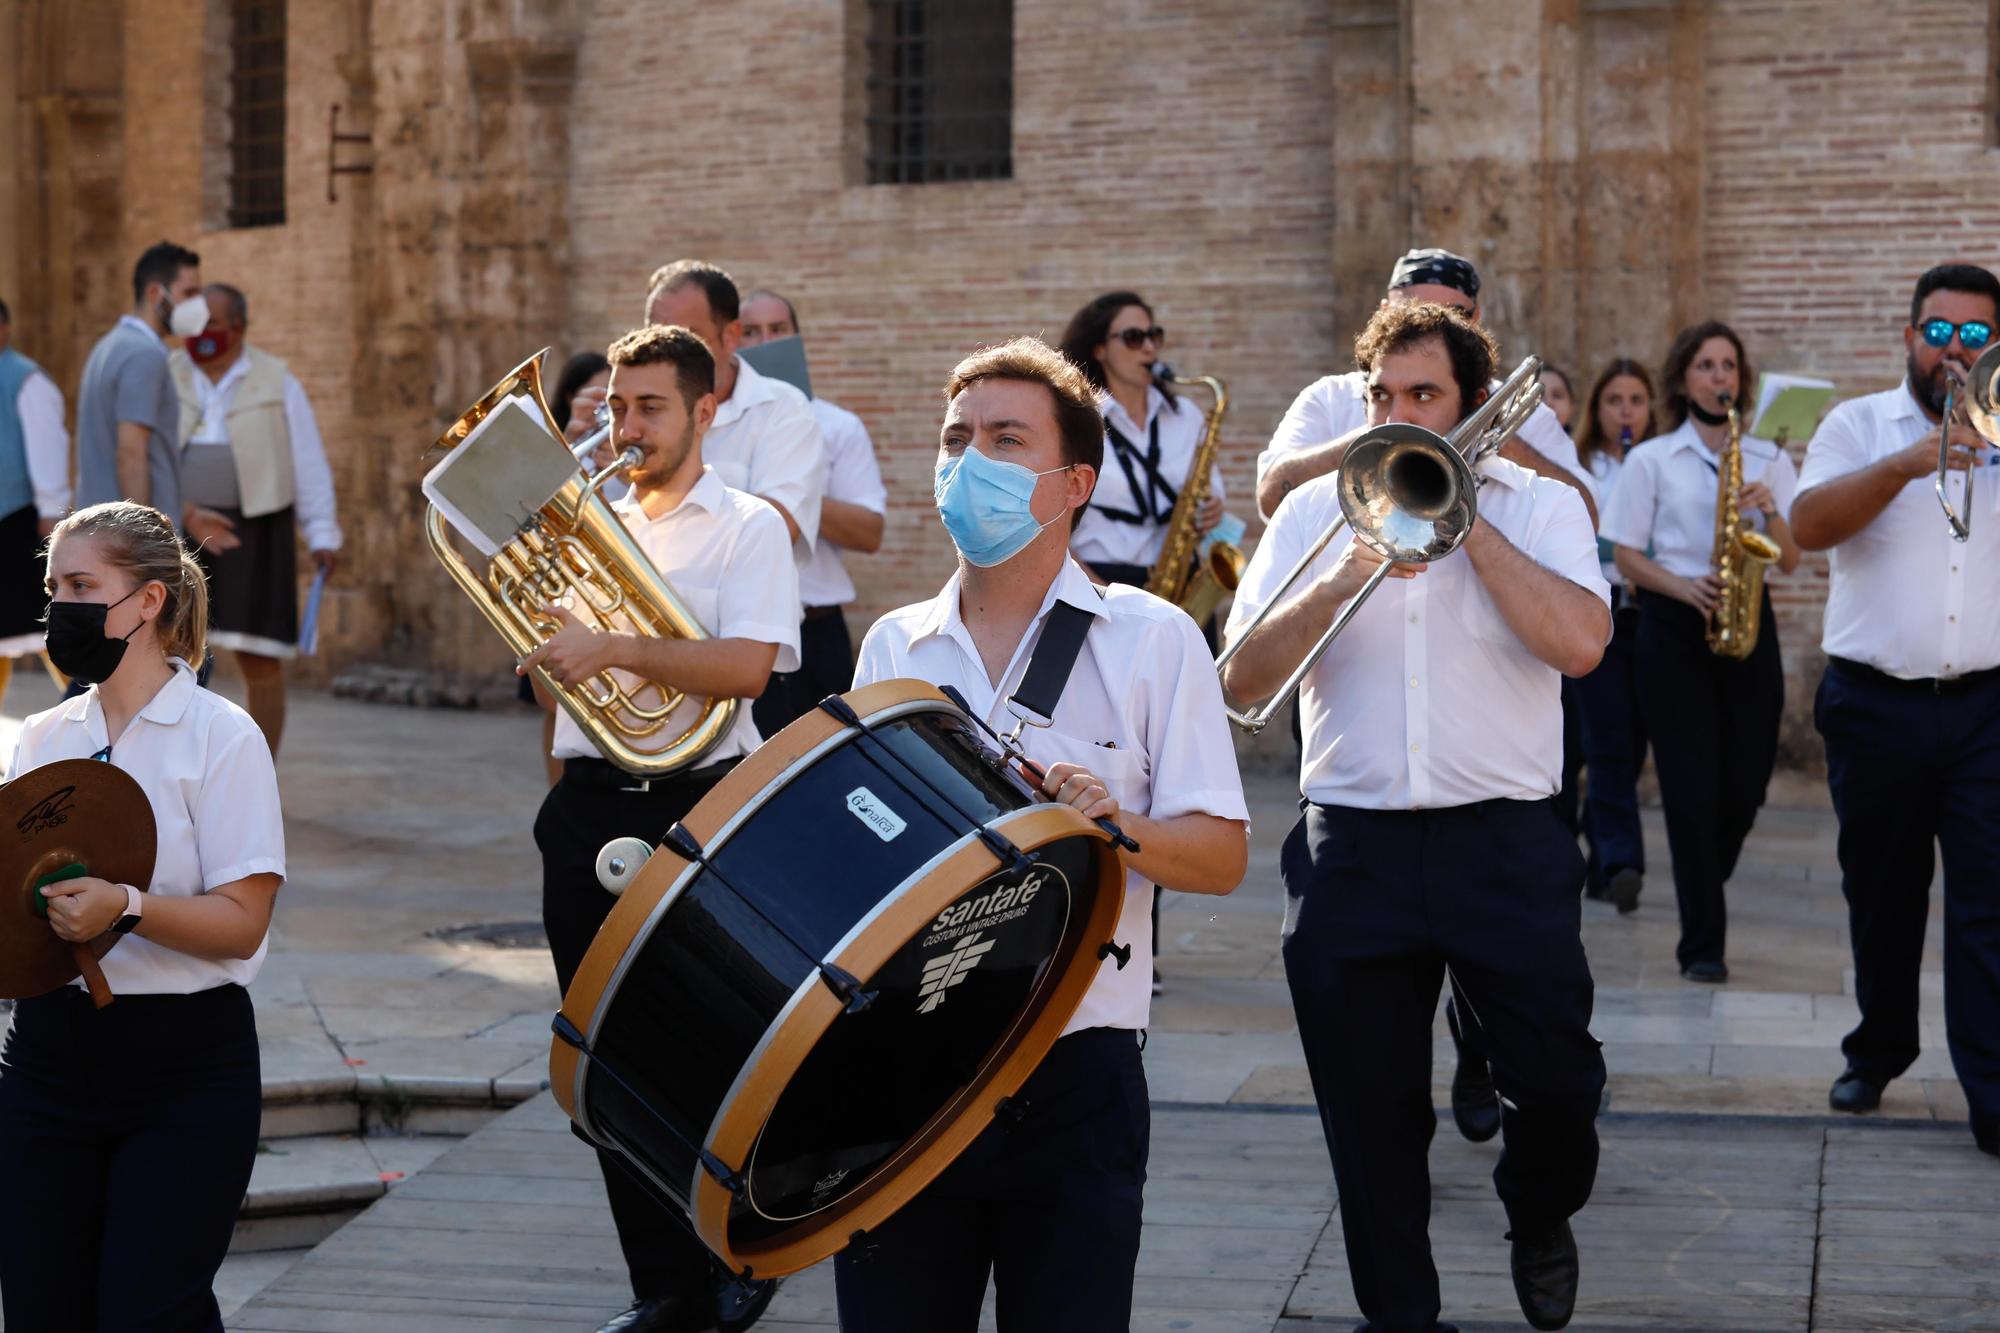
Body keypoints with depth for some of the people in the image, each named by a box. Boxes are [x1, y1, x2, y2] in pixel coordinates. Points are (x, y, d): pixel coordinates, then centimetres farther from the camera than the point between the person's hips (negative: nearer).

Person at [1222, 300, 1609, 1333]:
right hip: (1353, 847, 2)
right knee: (1371, 1115, 7)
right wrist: (1341, 581, -15)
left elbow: (1578, 642, -15)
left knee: (1557, 1081, -3)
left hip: (1504, 841, -1)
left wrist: (1467, 520, -11)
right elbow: (1244, 678, -2)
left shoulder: (1539, 506, 4)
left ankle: (1537, 1217, 30)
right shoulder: (1316, 511, 8)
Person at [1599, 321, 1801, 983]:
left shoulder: (1770, 459, 11)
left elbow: (1791, 560, 7)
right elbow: (1627, 556, 1)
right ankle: (1703, 943, -2)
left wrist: (1770, 510, -12)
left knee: (1745, 780, 3)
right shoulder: (1650, 460, 5)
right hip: (1674, 628, -2)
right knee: (1692, 788, -6)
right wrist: (1685, 587, -15)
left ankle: (1703, 894, 30)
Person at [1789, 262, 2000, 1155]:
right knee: (1881, 895, 12)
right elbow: (1809, 525, -10)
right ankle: (1878, 1053, 29)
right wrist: (1908, 463, -23)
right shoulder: (1860, 425, 6)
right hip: (1876, 704, 0)